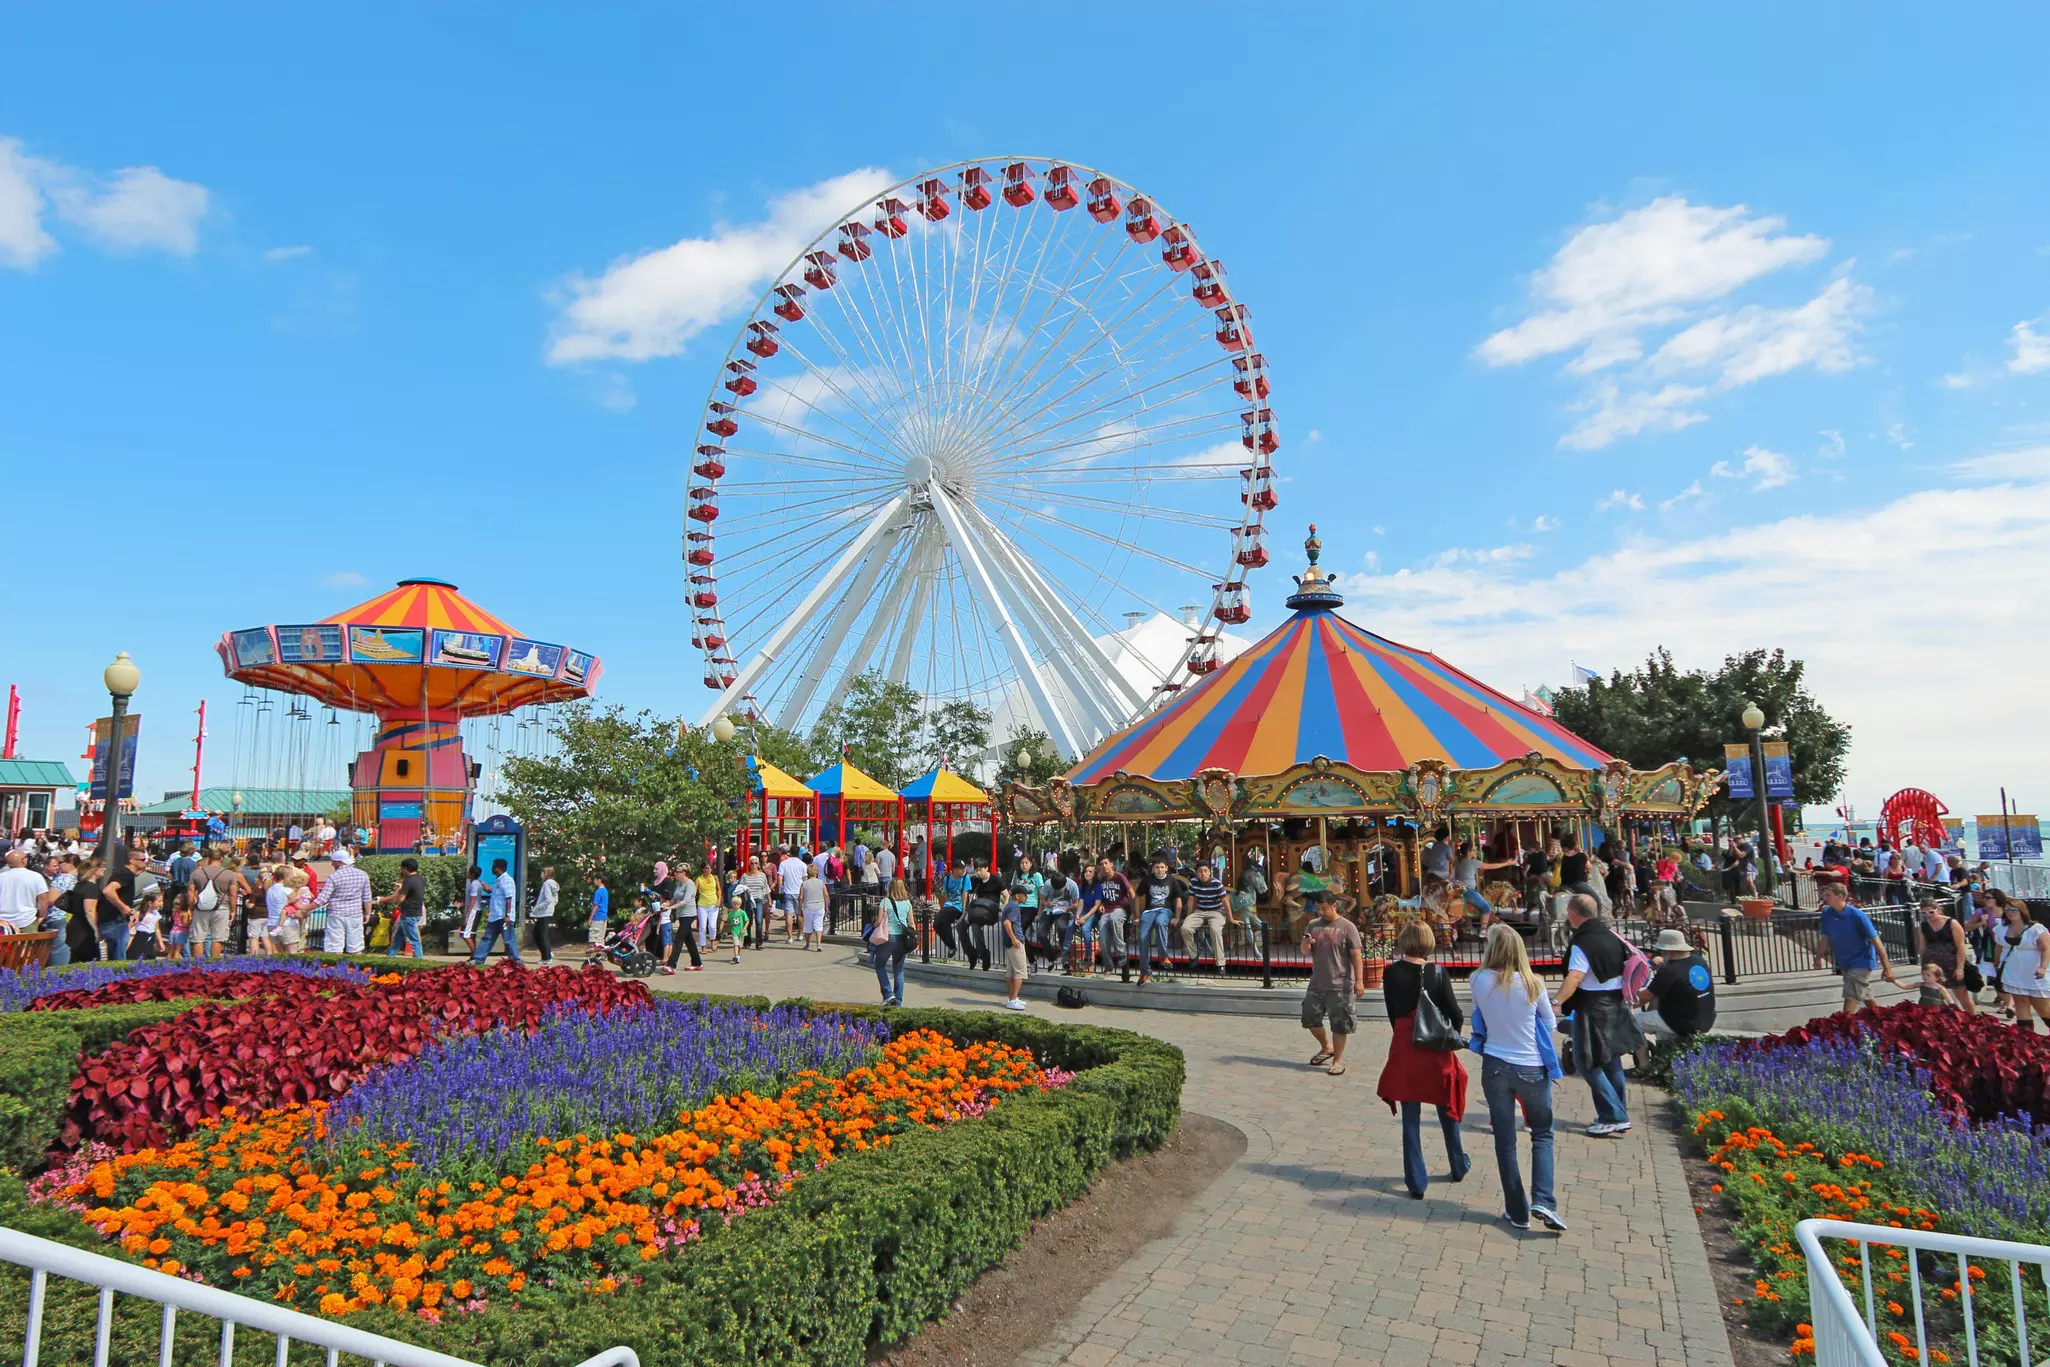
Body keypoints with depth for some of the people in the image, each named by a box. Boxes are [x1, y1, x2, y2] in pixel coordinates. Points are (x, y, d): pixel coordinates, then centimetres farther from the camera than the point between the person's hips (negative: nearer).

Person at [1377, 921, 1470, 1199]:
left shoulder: (1392, 973, -8)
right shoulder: (1438, 973, -9)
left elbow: (1393, 1013, -1)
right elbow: (1457, 1016, -9)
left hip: (1405, 1049, -1)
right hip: (1437, 1050, 1)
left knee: (1411, 1118, 8)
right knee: (1447, 1109, 22)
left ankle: (1417, 1181, 11)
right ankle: (1458, 1166, 40)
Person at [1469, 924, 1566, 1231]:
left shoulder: (1479, 981, -12)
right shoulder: (1532, 984, -13)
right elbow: (1550, 1024, 2)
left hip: (1495, 1066, 1)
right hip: (1532, 1069, -1)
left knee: (1505, 1140, 11)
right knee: (1542, 1135, 17)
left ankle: (1517, 1211, 17)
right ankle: (1543, 1201, 2)